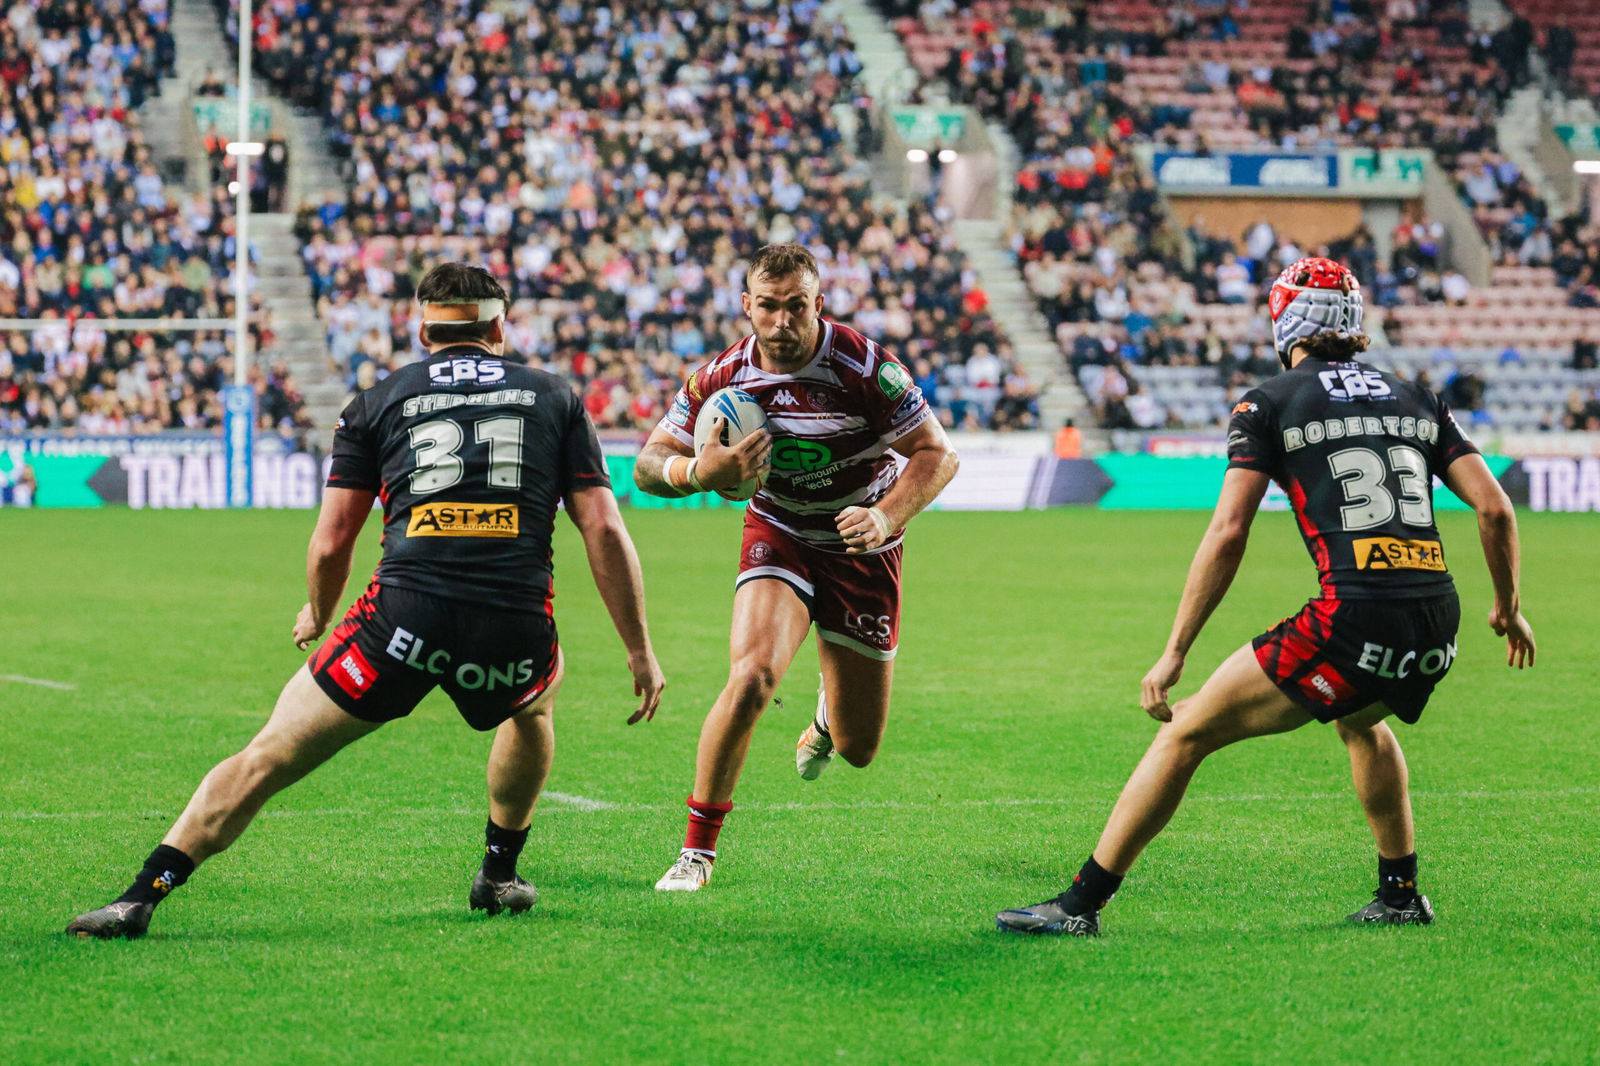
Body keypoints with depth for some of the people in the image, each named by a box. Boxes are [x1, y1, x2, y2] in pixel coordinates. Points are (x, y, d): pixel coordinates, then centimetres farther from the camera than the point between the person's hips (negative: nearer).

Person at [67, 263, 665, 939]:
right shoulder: (554, 397, 17)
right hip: (515, 625, 1)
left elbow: (330, 544, 12)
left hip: (404, 615, -1)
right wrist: (641, 651, 14)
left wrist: (317, 617, 33)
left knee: (268, 758, 6)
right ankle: (500, 875, 40)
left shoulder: (376, 403, 15)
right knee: (535, 703, 37)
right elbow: (604, 529, 9)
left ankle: (142, 895, -2)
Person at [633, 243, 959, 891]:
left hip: (862, 552, 0)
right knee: (751, 678, -29)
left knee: (859, 750, 7)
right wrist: (699, 472, -30)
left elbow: (937, 454, -17)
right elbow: (647, 465, -8)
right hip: (779, 539, 0)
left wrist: (885, 515, -34)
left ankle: (829, 713, 49)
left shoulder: (864, 367, -22)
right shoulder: (721, 377, -15)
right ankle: (697, 848, -13)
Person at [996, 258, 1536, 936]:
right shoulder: (1415, 400, 18)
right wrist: (1508, 607, 27)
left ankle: (1083, 902, 0)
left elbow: (1227, 535, -3)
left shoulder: (1269, 404, 5)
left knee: (1188, 731, 4)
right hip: (1437, 624, 6)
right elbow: (1494, 508, 13)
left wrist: (1175, 651, 0)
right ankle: (1401, 896, 41)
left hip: (1353, 619, -6)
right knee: (1359, 720, 38)